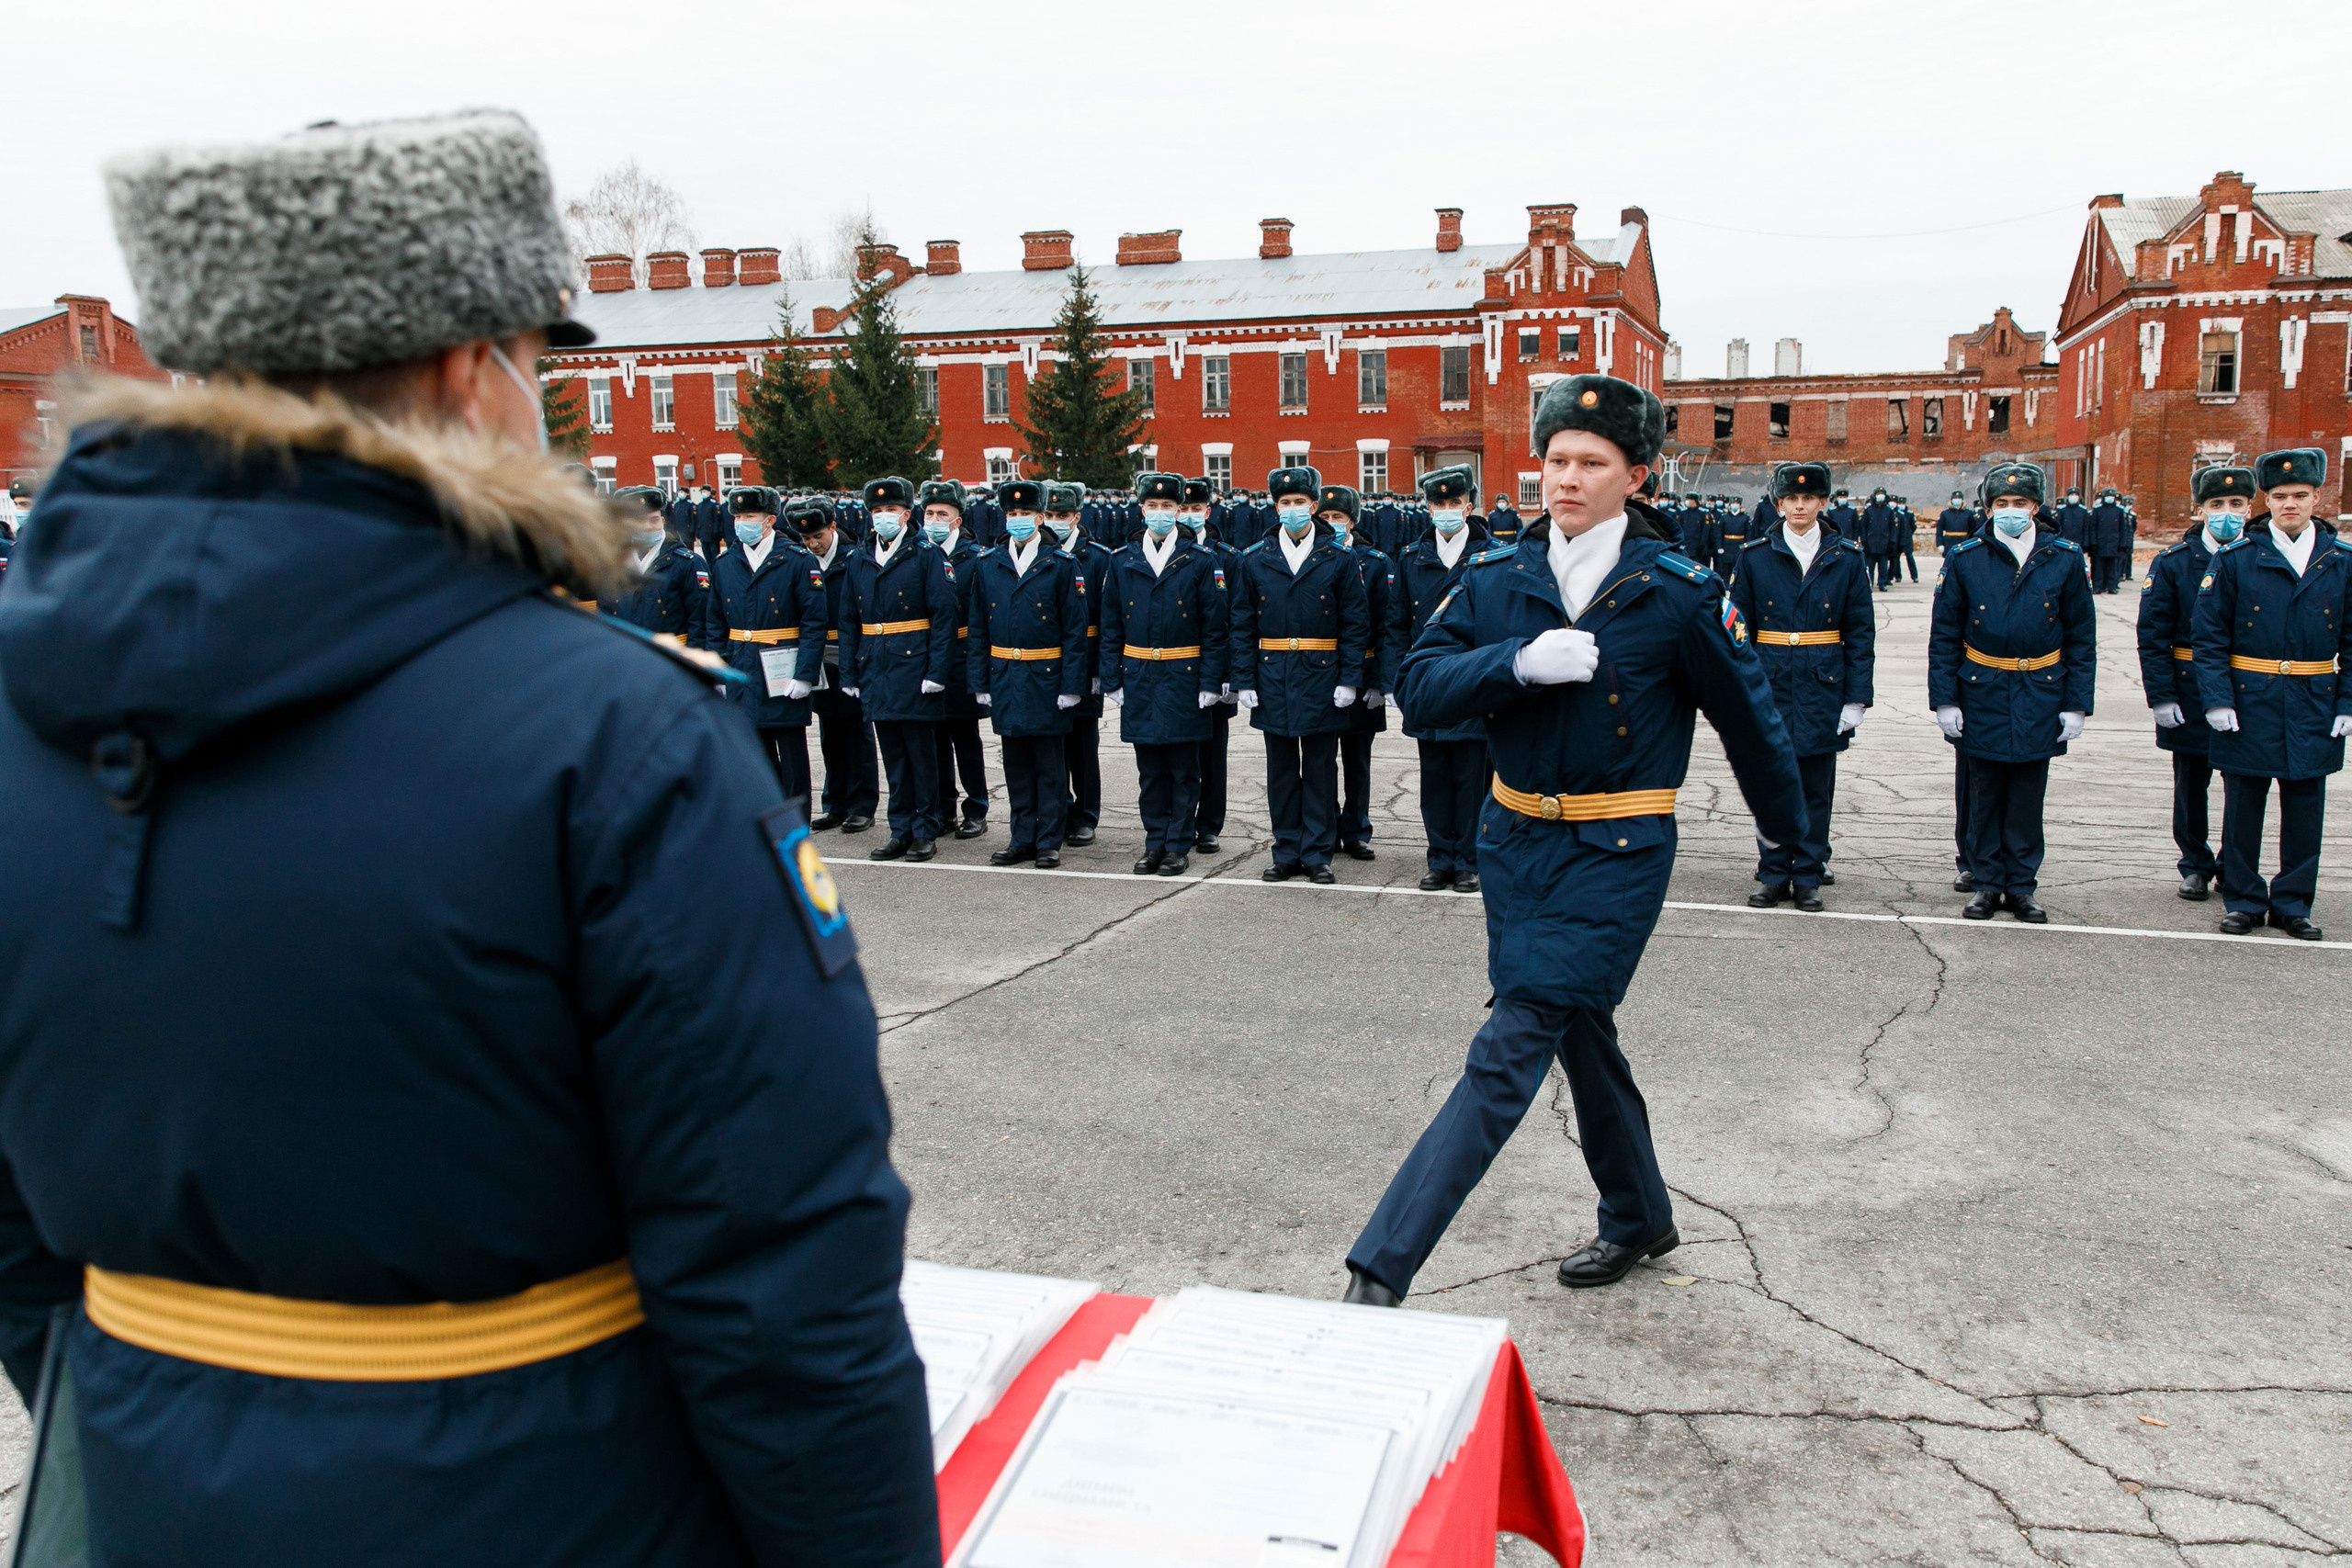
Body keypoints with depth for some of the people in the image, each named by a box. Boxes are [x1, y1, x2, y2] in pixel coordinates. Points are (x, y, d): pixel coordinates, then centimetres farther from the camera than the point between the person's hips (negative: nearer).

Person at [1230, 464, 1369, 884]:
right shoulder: (1255, 560, 6)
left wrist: (1350, 678, -7)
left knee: (1320, 770, 3)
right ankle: (1287, 853, 16)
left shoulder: (1337, 559, 2)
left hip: (1321, 678, -2)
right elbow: (1242, 625, 7)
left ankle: (1317, 854, 11)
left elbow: (1355, 624, 1)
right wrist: (1243, 680, -1)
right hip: (1273, 679, 2)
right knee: (1281, 769, 8)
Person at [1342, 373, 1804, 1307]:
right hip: (1515, 840, 5)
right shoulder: (1497, 581, 3)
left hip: (1615, 853, -5)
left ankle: (1380, 1272, -13)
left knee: (1509, 1053, -11)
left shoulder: (1678, 594, -8)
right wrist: (1519, 663, -23)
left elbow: (1747, 715, 4)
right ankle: (1639, 1219, 42)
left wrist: (1786, 827, 15)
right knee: (1580, 1034, 20)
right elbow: (1420, 687, -7)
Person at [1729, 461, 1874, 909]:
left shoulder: (1847, 557, 3)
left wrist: (1857, 699, -3)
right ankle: (1774, 875, 15)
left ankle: (1808, 876, 15)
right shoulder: (1754, 556, 2)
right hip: (1771, 685, 0)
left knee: (1817, 786, 6)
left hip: (1823, 688, 0)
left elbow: (1861, 633, 3)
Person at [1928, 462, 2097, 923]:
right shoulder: (1964, 558, -2)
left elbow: (2081, 638, 3)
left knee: (2028, 797, 6)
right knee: (1985, 795, 7)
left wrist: (2076, 703, -1)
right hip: (1983, 694, 0)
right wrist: (1944, 699, -5)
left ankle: (2020, 886, 17)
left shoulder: (2065, 558, 0)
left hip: (2040, 696, 0)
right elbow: (1944, 636, 1)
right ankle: (1987, 884, 18)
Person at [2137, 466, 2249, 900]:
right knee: (2191, 785, 10)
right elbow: (2153, 636, -4)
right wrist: (2161, 696, -11)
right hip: (2191, 694, -1)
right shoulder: (2173, 562, -2)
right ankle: (2196, 865, 24)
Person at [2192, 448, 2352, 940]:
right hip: (2248, 703, -2)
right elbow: (2208, 636, -2)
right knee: (2243, 804, 6)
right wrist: (2217, 697, -10)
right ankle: (2244, 900, 18)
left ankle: (2292, 903, 20)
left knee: (2304, 807, 8)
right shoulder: (2236, 558, -2)